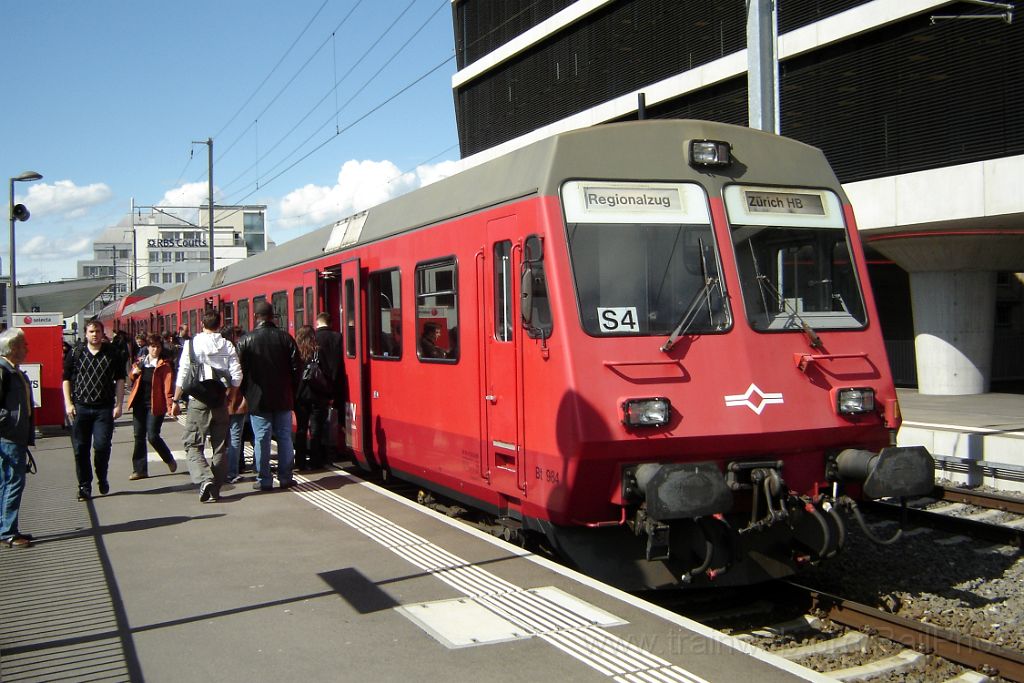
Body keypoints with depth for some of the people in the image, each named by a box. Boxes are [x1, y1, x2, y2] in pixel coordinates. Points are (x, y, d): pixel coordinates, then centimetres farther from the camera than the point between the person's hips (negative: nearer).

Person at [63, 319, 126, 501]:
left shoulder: (113, 353, 3)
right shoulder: (75, 353, 6)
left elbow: (120, 380, 5)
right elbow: (66, 379, 10)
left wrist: (118, 405, -2)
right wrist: (68, 404, 1)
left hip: (104, 408, -1)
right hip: (80, 407, 2)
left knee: (102, 445, -10)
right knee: (80, 448, 3)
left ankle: (102, 478, 15)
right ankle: (84, 486, 14)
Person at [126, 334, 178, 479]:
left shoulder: (164, 365, -5)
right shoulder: (139, 362, 11)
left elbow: (168, 386, -11)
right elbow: (130, 379, 23)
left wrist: (170, 405, -20)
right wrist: (134, 373, 0)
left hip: (155, 404, -5)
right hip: (139, 403, 5)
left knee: (153, 436, -8)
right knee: (139, 436, 5)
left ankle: (170, 460, 16)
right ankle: (140, 469, 12)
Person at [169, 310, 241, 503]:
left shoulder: (192, 343, -3)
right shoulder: (227, 346, 3)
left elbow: (182, 374, -5)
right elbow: (237, 376, -3)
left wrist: (175, 401, 2)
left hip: (198, 400, -2)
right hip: (220, 400, 3)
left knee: (193, 444, 4)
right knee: (220, 445, 12)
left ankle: (204, 479, -19)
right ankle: (215, 489, 14)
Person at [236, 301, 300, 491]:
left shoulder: (246, 340, -5)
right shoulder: (285, 338, -1)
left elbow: (241, 371, -4)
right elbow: (296, 368, 0)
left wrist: (244, 395, 8)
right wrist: (292, 393, 11)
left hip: (258, 399, -2)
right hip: (283, 397, 2)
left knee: (261, 439, 3)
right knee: (284, 437, 8)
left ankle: (263, 480, 6)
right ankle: (285, 477, 11)